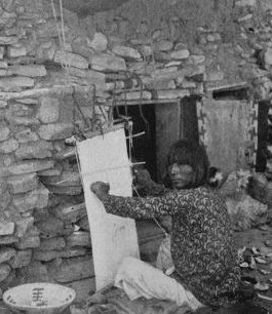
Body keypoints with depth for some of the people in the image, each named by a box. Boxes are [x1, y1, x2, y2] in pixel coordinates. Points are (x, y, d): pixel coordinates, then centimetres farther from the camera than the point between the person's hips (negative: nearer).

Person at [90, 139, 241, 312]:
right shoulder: (212, 196, 5)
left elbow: (137, 208, -18)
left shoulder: (189, 198, -21)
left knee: (129, 267, 0)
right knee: (168, 244, 24)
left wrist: (103, 195, -3)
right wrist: (150, 184, 17)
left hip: (201, 296, -8)